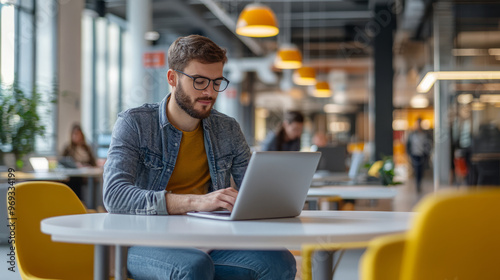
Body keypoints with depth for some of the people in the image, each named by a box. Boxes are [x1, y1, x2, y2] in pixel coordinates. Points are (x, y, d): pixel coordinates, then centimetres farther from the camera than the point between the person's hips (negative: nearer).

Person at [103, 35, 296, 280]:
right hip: (146, 246, -4)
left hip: (207, 244, 5)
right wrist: (196, 201, -31)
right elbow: (115, 196, -18)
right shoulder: (134, 124, -3)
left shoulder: (228, 130, 11)